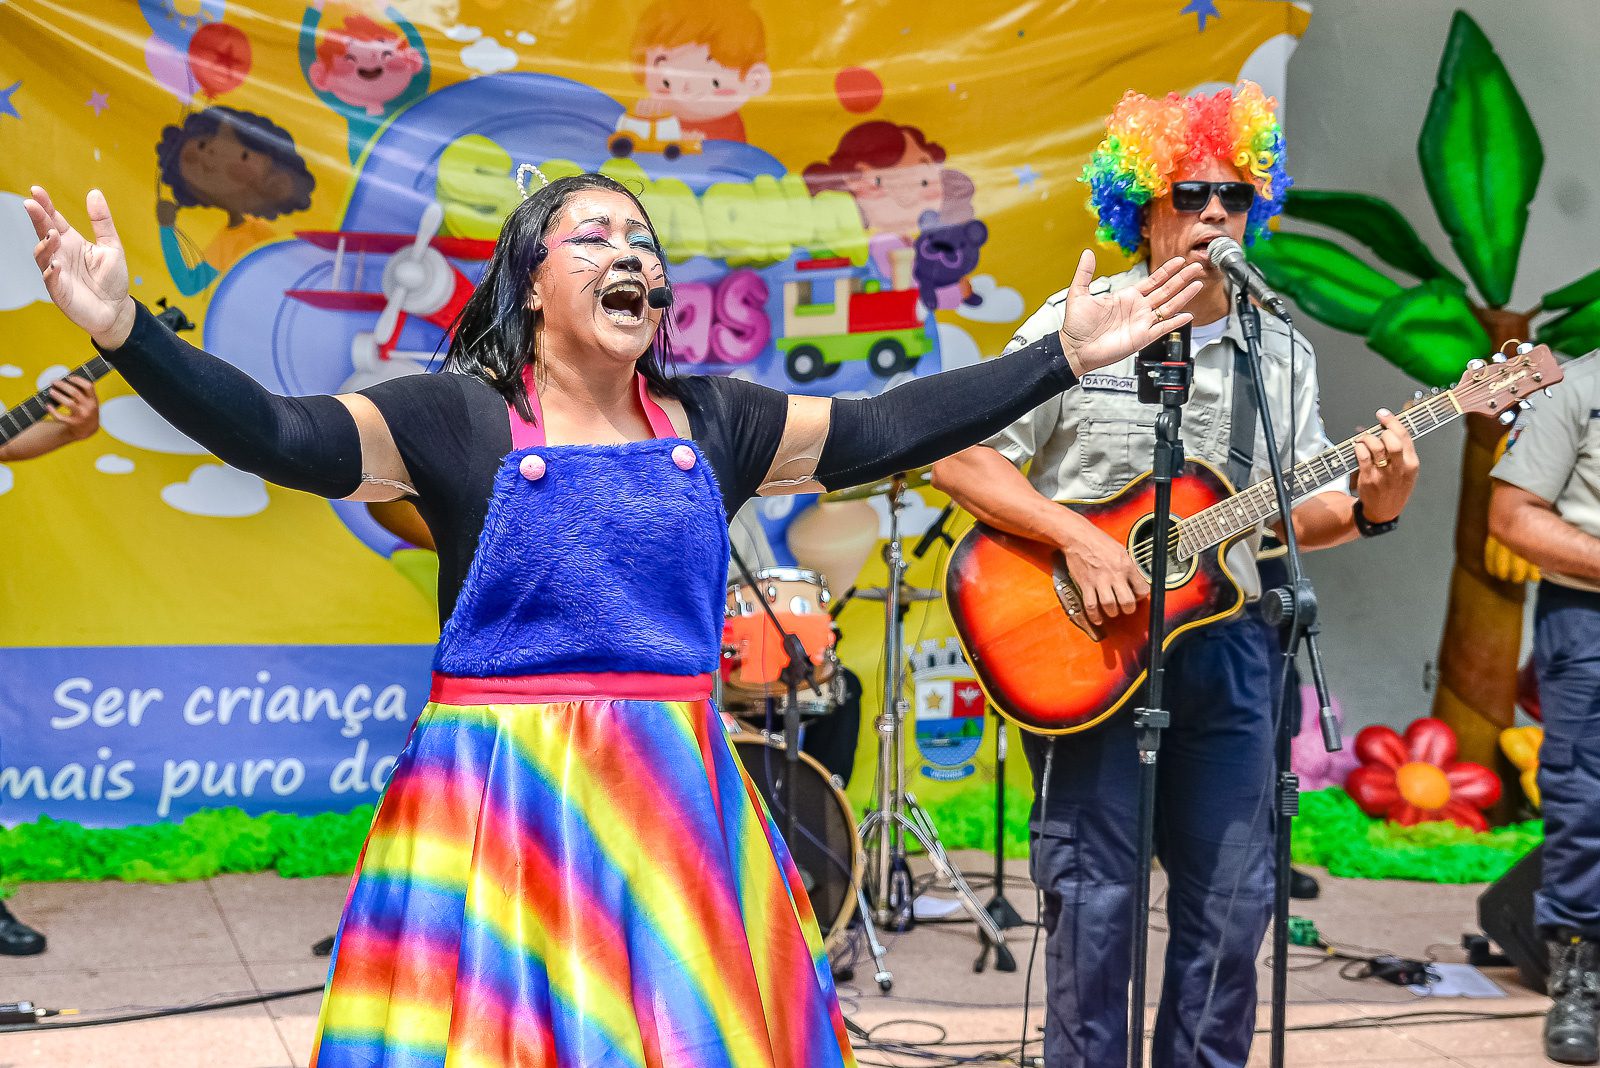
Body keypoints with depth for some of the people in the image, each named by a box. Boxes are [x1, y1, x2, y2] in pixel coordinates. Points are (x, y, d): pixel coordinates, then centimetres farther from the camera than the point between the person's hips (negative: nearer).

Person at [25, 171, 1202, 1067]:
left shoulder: (712, 420, 10)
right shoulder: (456, 417, -4)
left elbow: (883, 430, 11)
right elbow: (279, 434, -14)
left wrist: (1065, 356, 10)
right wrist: (126, 330, -29)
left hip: (676, 800, 4)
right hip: (504, 799, -4)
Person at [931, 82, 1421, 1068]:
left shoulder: (1282, 353, 10)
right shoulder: (1076, 327, -4)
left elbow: (1290, 513, 12)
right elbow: (961, 458, -7)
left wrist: (1368, 507, -9)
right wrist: (1078, 539, -18)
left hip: (1228, 642, 5)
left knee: (1233, 896, 8)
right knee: (1096, 893, -1)